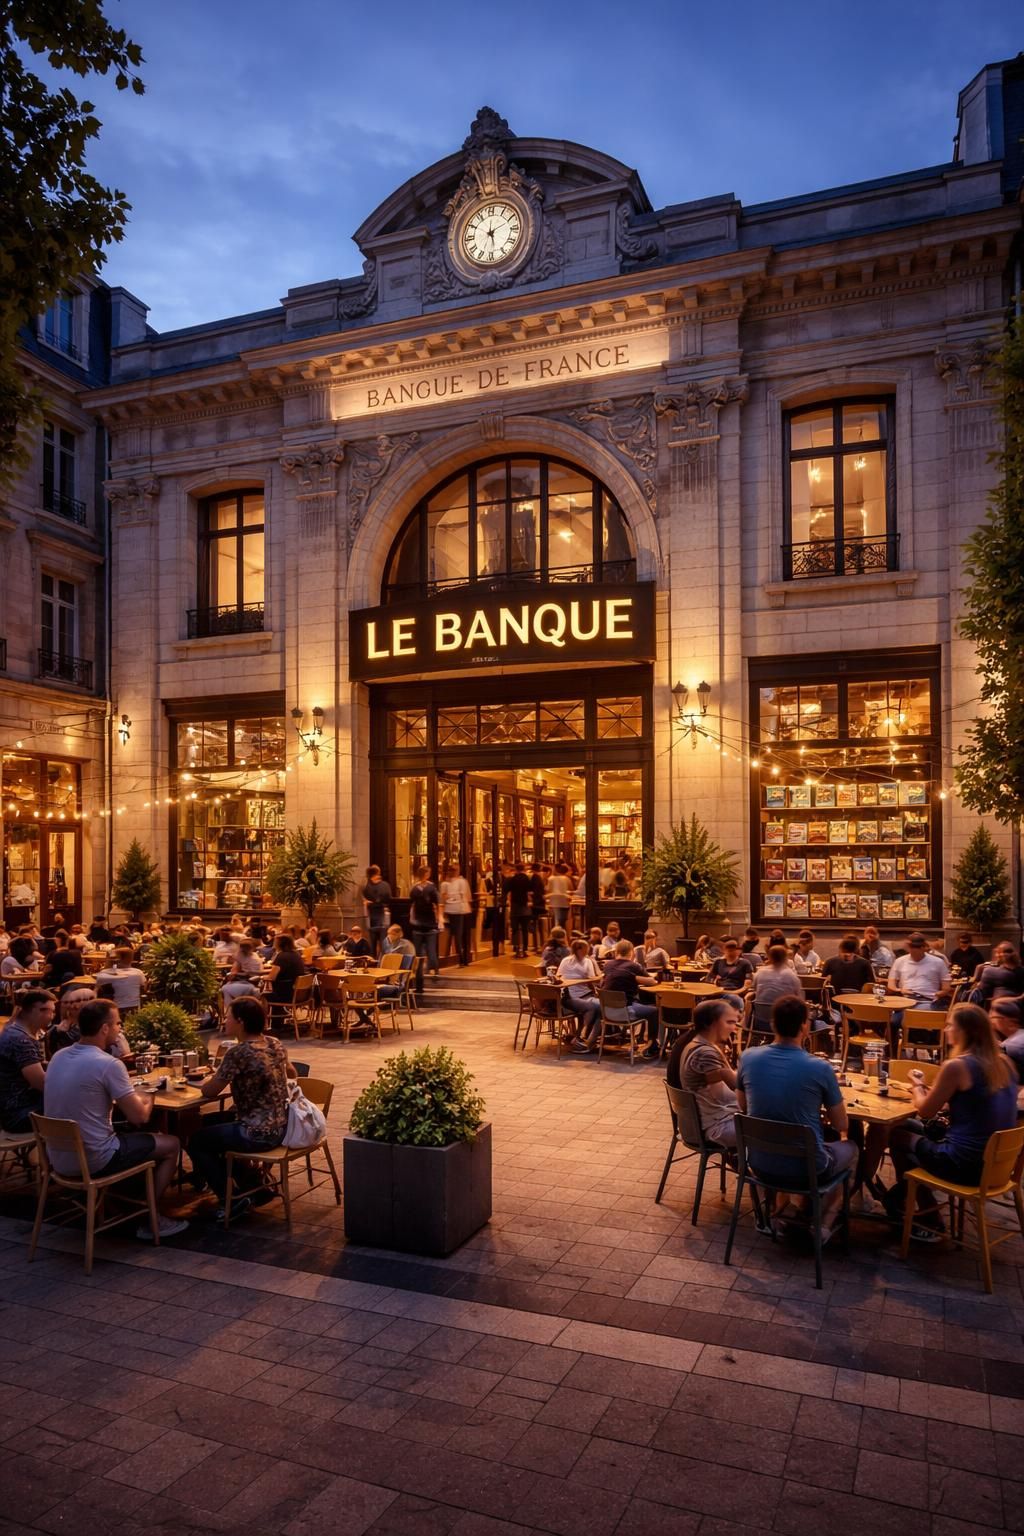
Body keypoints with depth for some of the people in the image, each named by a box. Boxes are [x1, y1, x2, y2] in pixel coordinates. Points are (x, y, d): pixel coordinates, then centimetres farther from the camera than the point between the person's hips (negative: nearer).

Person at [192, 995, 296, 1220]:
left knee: (196, 1141, 11)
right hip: (280, 1126, 8)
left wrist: (204, 1083, 10)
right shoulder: (275, 1044, 1)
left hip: (258, 1134, -8)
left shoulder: (239, 1053, -21)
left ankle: (233, 1200, 11)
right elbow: (291, 1073, 20)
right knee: (209, 1123, 27)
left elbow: (209, 1092, -12)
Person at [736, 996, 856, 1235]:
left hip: (760, 1164, 4)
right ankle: (824, 1222, 21)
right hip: (807, 1168, -3)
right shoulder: (820, 1068, -19)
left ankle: (783, 1208, 25)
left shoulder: (748, 1058, -9)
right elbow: (841, 1125, -6)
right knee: (850, 1147, 29)